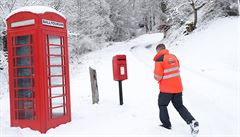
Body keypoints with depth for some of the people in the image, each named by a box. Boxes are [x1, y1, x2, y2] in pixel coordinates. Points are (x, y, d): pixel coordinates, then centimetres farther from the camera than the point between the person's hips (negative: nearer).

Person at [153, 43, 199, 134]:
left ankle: (166, 124, 20)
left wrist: (155, 76, 7)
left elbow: (158, 77, -16)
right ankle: (192, 121, 1)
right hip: (178, 87, 6)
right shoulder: (174, 57, 7)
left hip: (166, 89, -6)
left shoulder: (159, 60, -14)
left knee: (162, 105, 18)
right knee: (179, 106, 17)